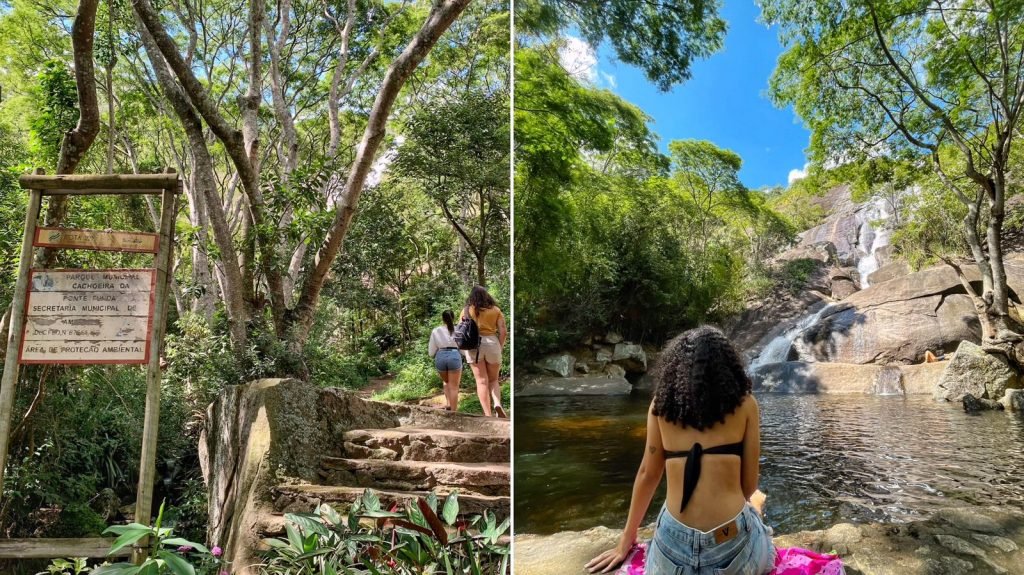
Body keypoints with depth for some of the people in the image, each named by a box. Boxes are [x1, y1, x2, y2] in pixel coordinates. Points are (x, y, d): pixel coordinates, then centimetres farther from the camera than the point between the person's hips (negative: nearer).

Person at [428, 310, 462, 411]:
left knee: (446, 382, 27)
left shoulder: (436, 331, 12)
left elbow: (431, 353, 12)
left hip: (440, 357, 2)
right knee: (454, 387, 7)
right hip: (455, 356, -2)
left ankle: (448, 404, 11)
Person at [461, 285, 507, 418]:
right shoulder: (495, 310, 7)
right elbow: (503, 331, 1)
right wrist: (499, 347, 12)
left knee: (482, 381, 2)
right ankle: (497, 404, -11)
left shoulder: (467, 310, 5)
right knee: (493, 380, 15)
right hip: (492, 343, 1)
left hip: (473, 345, -1)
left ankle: (488, 415, -2)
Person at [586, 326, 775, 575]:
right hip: (731, 548, 0)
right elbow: (749, 484, 3)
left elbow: (648, 474, 8)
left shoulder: (662, 403, 2)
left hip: (674, 549, 0)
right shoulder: (744, 403, -2)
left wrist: (626, 542, 19)